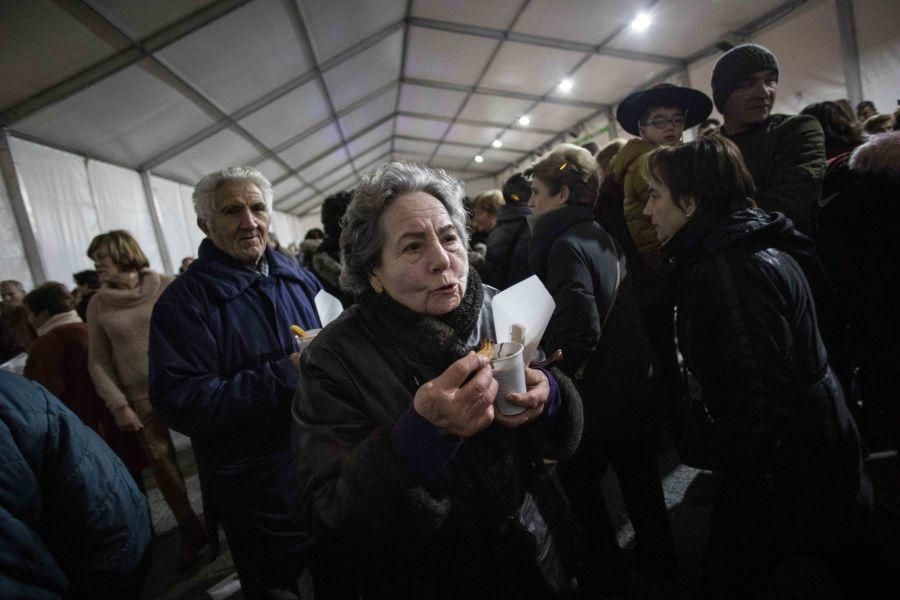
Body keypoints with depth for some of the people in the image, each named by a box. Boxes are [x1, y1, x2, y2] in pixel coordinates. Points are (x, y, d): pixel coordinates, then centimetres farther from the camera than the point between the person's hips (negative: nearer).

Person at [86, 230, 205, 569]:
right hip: (142, 399, 2)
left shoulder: (166, 287, -4)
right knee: (162, 467, 7)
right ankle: (191, 531, 27)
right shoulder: (98, 304, 3)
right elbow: (98, 362, 6)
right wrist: (118, 406, -1)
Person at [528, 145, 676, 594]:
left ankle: (602, 571, 29)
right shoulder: (603, 236, 7)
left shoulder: (566, 245, -20)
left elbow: (580, 330, -28)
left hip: (596, 395, -9)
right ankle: (658, 561, 42)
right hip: (635, 388, 9)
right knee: (639, 479, 23)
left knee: (581, 485, 11)